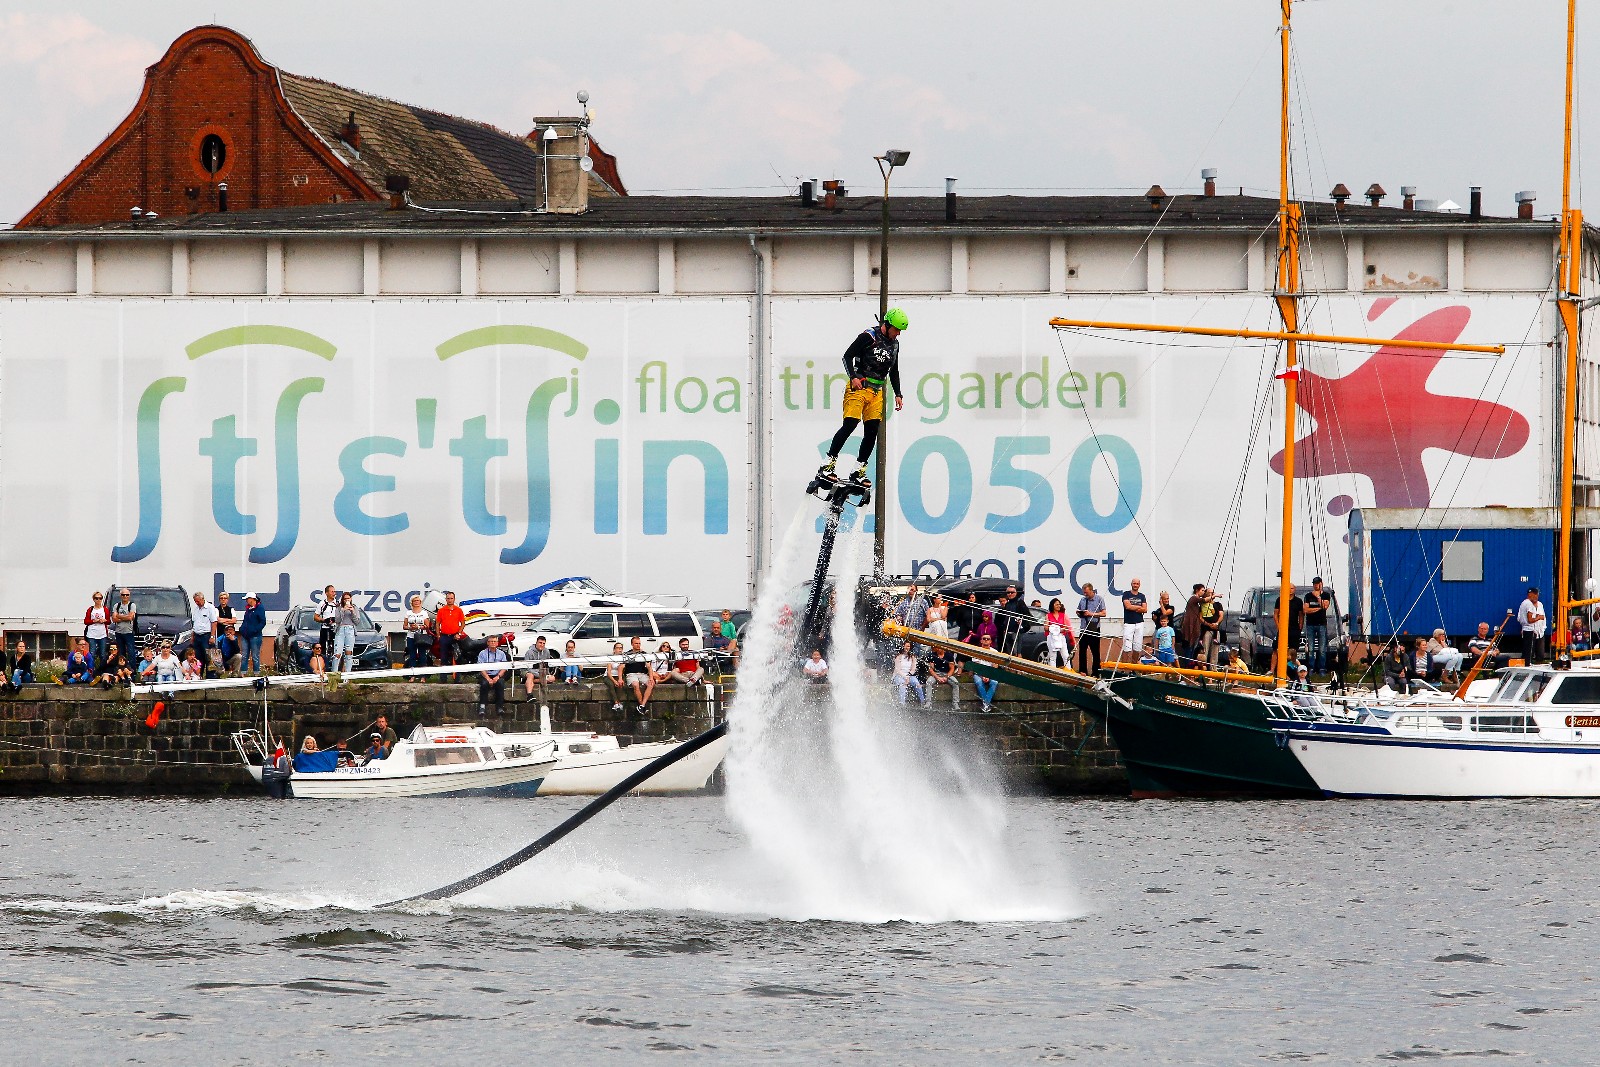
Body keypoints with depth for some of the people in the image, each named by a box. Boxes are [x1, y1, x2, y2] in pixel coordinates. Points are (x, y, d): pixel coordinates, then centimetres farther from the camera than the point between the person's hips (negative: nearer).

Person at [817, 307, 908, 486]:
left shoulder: (894, 344, 14)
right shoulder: (868, 337, -7)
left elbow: (894, 371, 25)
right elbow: (847, 356, -7)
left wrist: (898, 394, 20)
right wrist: (853, 377, -19)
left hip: (877, 391, 7)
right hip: (859, 386, -7)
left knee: (872, 431, -1)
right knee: (850, 425, -16)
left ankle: (859, 471, 4)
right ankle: (828, 464, -11)